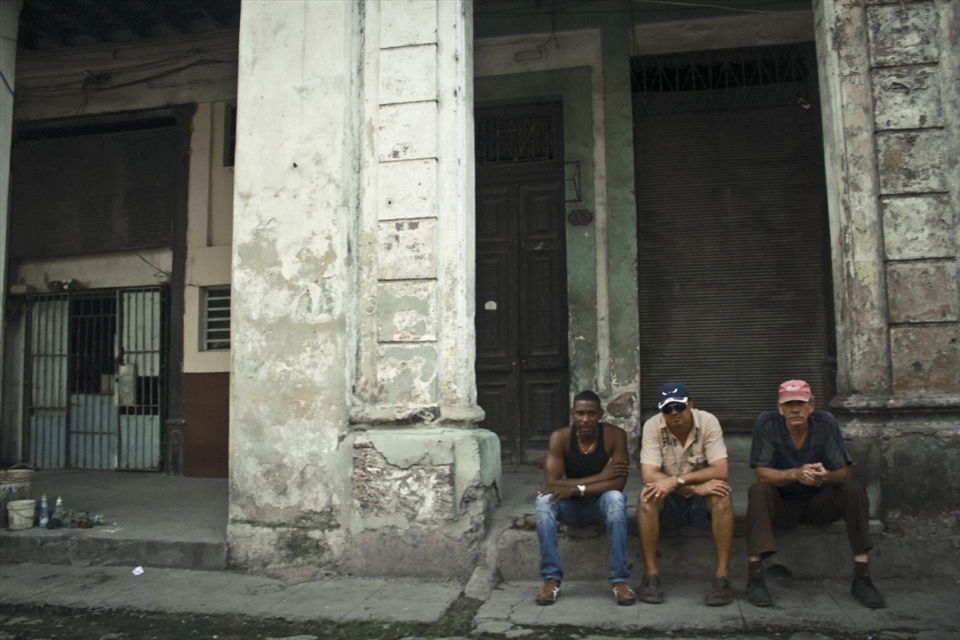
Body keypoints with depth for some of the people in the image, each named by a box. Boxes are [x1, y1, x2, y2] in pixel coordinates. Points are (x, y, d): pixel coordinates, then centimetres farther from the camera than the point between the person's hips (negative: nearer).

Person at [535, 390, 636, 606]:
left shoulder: (615, 435, -16)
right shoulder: (560, 437, -14)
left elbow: (618, 483, -24)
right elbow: (552, 482, -23)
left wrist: (577, 488, -32)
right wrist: (600, 476, -24)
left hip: (602, 505, -1)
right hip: (571, 507, 1)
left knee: (616, 498, -34)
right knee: (544, 499, -29)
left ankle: (620, 580, -26)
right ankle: (552, 578, -22)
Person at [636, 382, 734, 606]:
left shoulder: (708, 422, -13)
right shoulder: (652, 426, -14)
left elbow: (721, 471, -21)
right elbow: (649, 476, -23)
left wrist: (677, 480, -32)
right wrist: (696, 486, -31)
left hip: (702, 502, 0)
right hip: (668, 503, 0)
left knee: (721, 494, -31)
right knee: (647, 496, -31)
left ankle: (723, 576, -23)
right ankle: (650, 575, -21)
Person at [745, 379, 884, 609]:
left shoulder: (826, 423, -12)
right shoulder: (766, 424, -16)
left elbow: (843, 472, -14)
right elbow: (762, 472, -20)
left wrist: (826, 476, -38)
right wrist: (795, 474, -39)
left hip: (820, 502, 2)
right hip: (782, 504, -2)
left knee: (854, 489, -23)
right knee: (758, 491, -31)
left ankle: (861, 577, -19)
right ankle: (754, 577, -32)